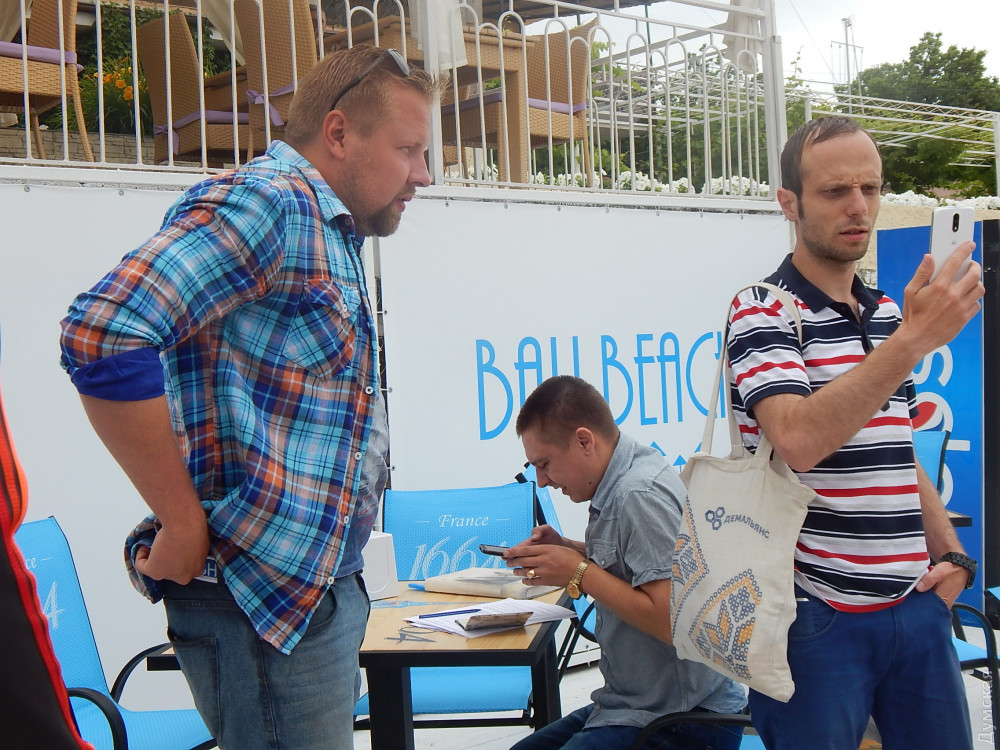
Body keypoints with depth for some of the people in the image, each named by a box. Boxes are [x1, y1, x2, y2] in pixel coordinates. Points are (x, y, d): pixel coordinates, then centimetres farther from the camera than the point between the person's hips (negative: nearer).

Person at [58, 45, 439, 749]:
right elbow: (104, 334, -26)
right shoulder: (267, 200, -13)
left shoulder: (329, 234, 18)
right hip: (263, 593, -10)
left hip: (324, 584, 10)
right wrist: (182, 522, -20)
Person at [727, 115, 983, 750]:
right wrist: (915, 339, -26)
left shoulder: (888, 313, 14)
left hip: (916, 605, 7)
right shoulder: (763, 311, -9)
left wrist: (952, 555, 11)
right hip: (817, 614, -6)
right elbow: (798, 440, -26)